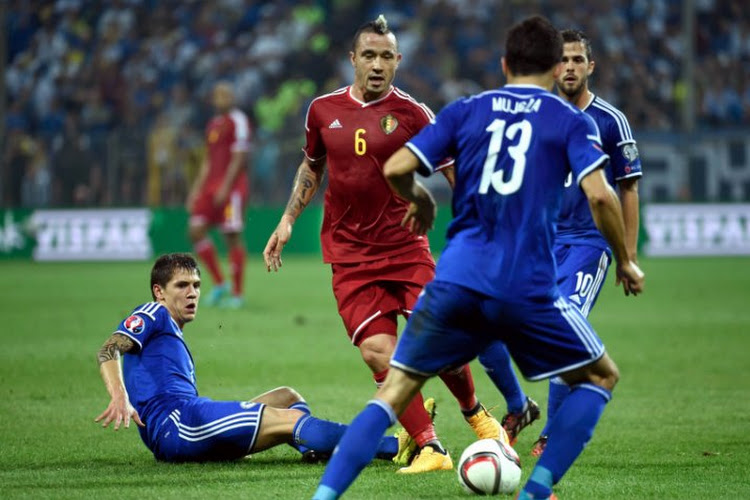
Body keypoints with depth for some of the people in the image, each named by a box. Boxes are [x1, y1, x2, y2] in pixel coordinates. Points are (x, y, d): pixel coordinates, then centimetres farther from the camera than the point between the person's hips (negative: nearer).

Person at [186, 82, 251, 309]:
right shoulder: (213, 124, 18)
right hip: (212, 184, 8)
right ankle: (219, 285, 8)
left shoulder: (238, 121, -6)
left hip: (232, 186, -8)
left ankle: (237, 293, 0)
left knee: (233, 236, -7)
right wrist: (196, 189, 17)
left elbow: (239, 158, -13)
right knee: (196, 230, 0)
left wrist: (225, 187, -18)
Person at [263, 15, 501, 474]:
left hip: (406, 247, -2)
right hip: (350, 256, 2)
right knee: (379, 353, -13)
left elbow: (455, 173, 0)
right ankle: (428, 445, -2)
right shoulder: (323, 110, 6)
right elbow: (311, 168, 23)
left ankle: (475, 412, 23)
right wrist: (287, 221, 16)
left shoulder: (411, 113, -3)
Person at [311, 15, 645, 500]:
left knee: (393, 392, 11)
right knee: (601, 377, 19)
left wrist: (420, 200, 26)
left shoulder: (466, 111, 13)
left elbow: (396, 168, 4)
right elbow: (599, 194, -7)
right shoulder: (571, 121, 7)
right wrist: (626, 262, 7)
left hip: (455, 282, 2)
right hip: (529, 291, -2)